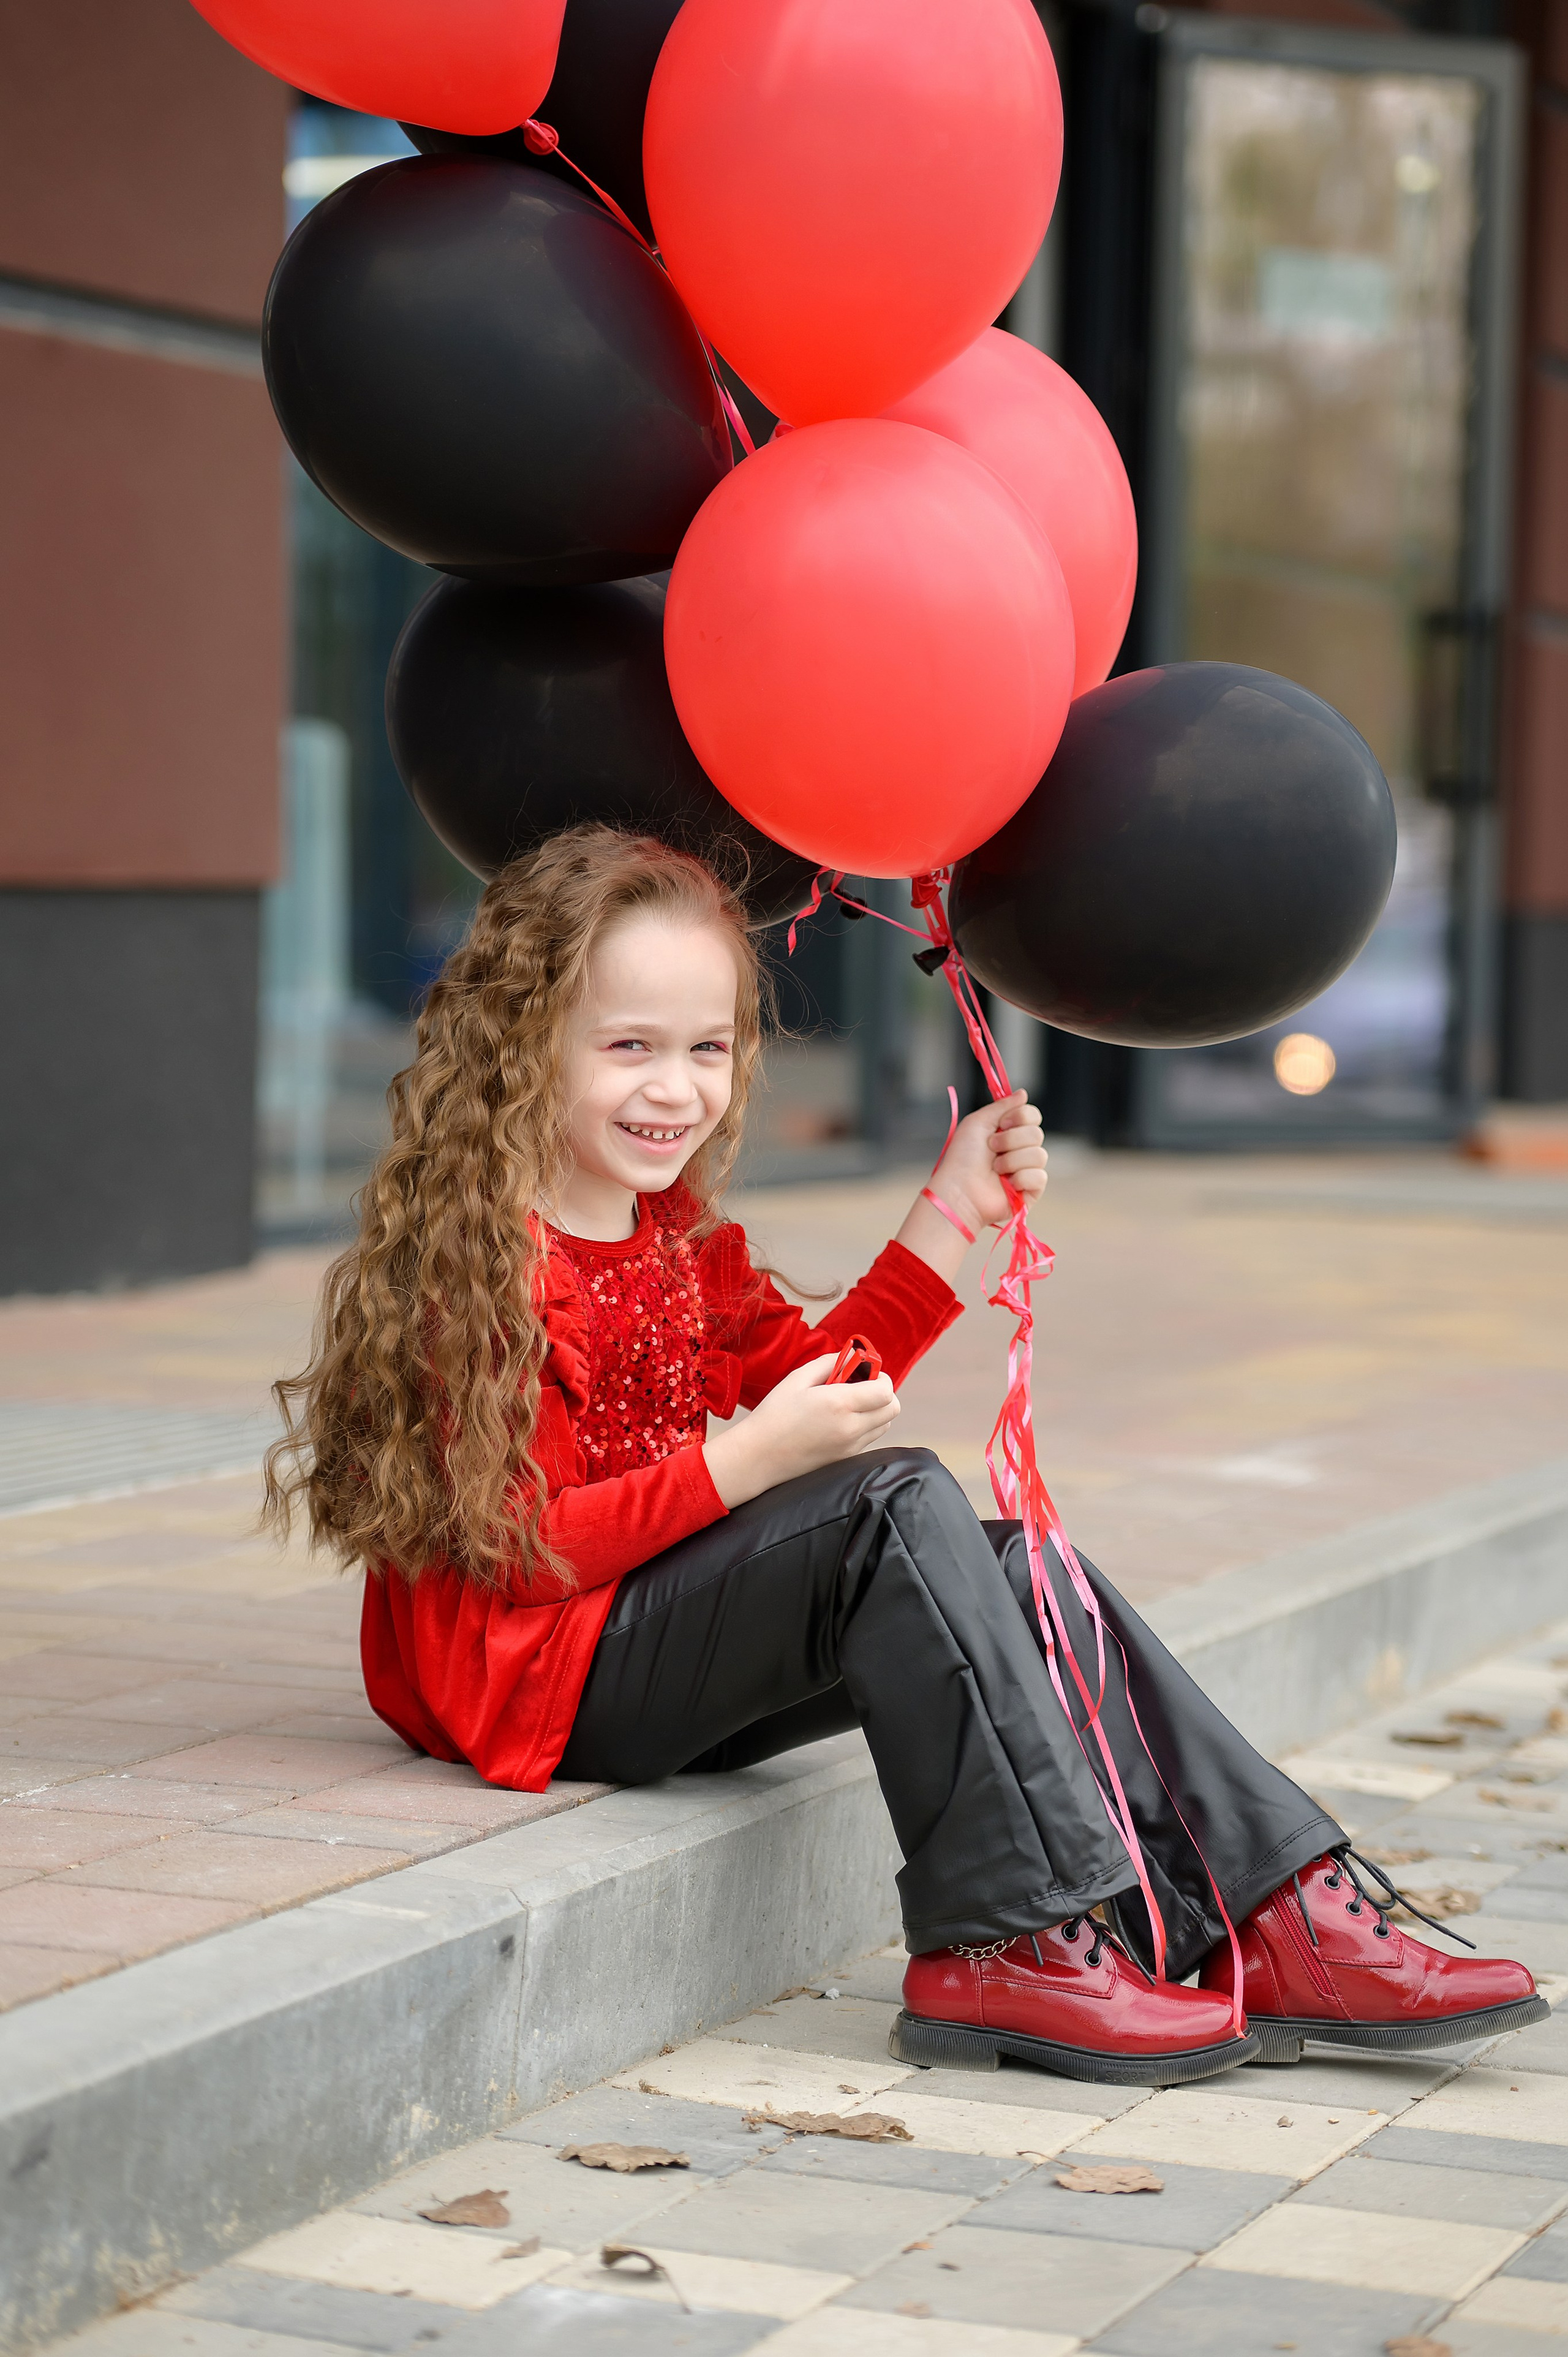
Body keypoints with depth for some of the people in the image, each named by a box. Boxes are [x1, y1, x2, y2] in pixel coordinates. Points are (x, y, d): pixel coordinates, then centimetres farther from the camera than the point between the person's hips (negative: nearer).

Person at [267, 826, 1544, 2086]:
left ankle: (1278, 1911, -9)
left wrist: (951, 1213, 15)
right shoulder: (478, 1259, -16)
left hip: (667, 1674, 10)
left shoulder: (678, 1236, 13)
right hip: (544, 1672, -10)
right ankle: (1012, 1938, -28)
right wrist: (743, 1463, -28)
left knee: (1019, 1565, -3)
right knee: (900, 1503, -25)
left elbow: (803, 1375, 22)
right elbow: (517, 1549, -21)